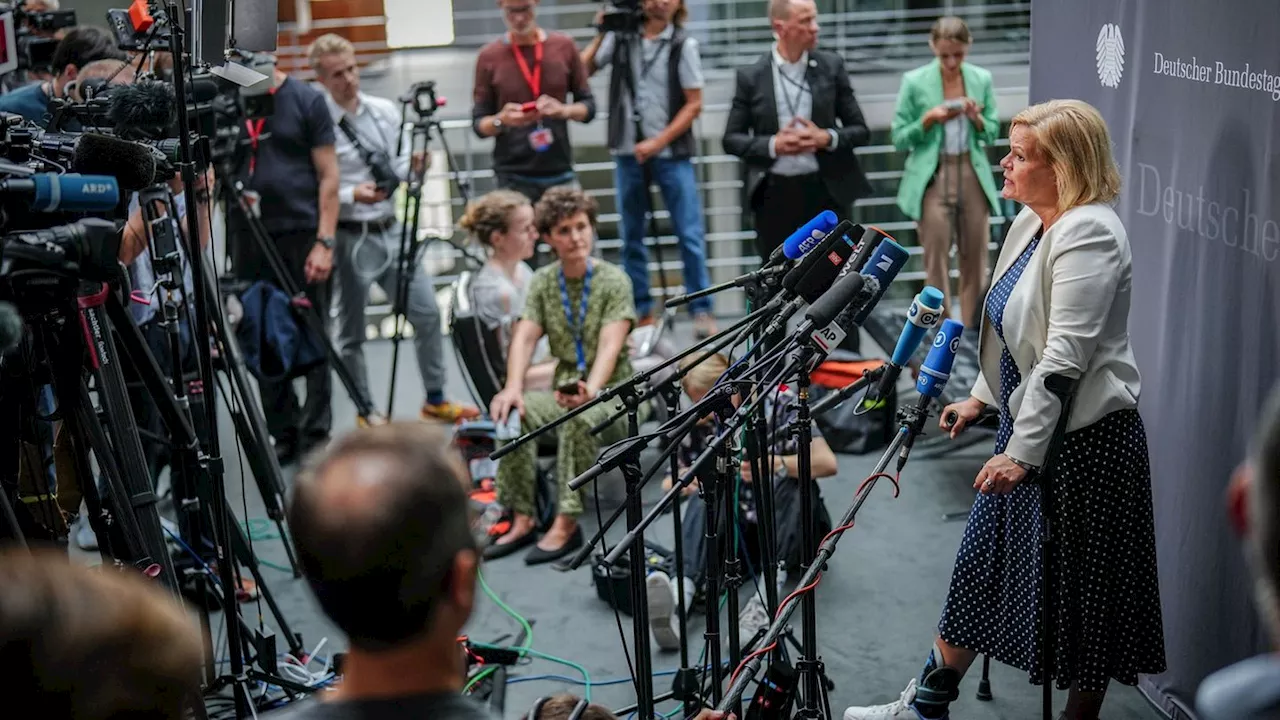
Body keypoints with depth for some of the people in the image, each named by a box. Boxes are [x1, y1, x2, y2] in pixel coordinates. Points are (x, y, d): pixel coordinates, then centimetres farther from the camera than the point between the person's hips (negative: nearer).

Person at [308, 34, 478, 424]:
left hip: (391, 230, 6)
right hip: (349, 238, -5)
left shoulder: (385, 111, 6)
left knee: (427, 312, 8)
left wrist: (413, 165, -9)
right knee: (352, 332, 6)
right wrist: (352, 194, -26)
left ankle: (435, 400, 23)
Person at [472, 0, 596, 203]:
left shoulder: (564, 46, 5)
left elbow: (588, 106, 8)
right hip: (513, 178, -2)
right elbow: (479, 124, 3)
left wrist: (564, 110, -14)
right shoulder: (489, 56, 1)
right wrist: (501, 120, -19)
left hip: (561, 174, 2)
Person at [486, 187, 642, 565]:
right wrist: (513, 387, -24)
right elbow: (524, 337, -5)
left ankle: (567, 523, -29)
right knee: (511, 413, -24)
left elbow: (610, 346, -20)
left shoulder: (613, 280, -7)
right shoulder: (543, 282, 7)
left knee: (580, 418, -36)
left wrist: (592, 389, -39)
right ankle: (522, 519, -20)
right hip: (565, 391, 4)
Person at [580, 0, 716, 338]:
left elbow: (694, 105, -3)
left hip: (671, 153, -2)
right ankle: (641, 310, 19)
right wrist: (600, 35, -2)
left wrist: (658, 142, -10)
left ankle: (701, 311, 2)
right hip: (627, 154, 2)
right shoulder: (620, 37, 4)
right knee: (631, 237, 9)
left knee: (690, 235, -5)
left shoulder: (683, 45, -1)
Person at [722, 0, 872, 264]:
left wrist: (828, 138, -14)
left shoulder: (832, 66, 3)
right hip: (774, 195, 0)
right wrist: (772, 145, -15)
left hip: (826, 191, 1)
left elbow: (860, 130, 6)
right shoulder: (751, 76, -1)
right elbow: (731, 139, 2)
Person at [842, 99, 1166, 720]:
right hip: (1027, 422, 10)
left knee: (1078, 593, 6)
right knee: (981, 563, 16)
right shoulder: (1031, 224, 9)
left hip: (1085, 438, -10)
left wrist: (1023, 453, -25)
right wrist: (981, 397, 20)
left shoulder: (1088, 234, -21)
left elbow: (1066, 358, -26)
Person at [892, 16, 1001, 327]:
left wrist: (977, 119, -10)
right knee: (937, 258, -2)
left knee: (975, 258, 7)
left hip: (973, 176, 3)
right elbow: (899, 138, -2)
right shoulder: (914, 81, -5)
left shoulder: (982, 79, 3)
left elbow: (992, 134, 10)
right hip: (933, 178, -3)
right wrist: (928, 120, -17)